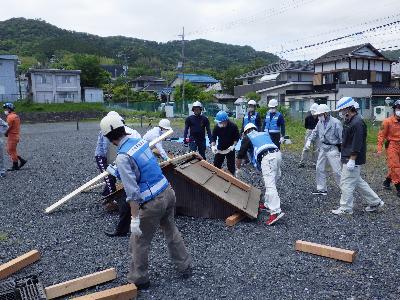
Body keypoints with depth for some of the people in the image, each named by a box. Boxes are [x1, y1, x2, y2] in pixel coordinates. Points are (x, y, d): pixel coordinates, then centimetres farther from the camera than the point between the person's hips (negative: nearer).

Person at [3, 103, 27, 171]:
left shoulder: (10, 117, -16)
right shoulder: (16, 116, 13)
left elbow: (9, 127, -18)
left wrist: (6, 133, 0)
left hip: (12, 136, -9)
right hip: (16, 136, 9)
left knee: (12, 151, 1)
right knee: (9, 150, 17)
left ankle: (15, 166, 9)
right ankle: (22, 160, 15)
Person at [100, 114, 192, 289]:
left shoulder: (122, 156, -18)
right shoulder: (140, 140, 4)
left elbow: (132, 191, -22)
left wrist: (134, 219, -17)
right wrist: (116, 171, 31)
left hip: (153, 203, -8)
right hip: (168, 192, 8)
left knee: (138, 243, 13)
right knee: (171, 231, 26)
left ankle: (139, 280, 30)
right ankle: (185, 267, 41)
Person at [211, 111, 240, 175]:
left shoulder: (233, 126, -20)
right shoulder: (217, 127, -17)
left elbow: (237, 137, -9)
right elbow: (213, 138, -8)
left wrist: (233, 145, -23)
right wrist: (213, 146, -26)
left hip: (230, 149, -2)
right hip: (220, 149, 2)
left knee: (231, 165, 6)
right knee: (216, 165, 8)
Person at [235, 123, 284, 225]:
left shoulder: (247, 137, 20)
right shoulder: (265, 134, 33)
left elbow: (240, 155, 22)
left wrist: (238, 169, 36)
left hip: (267, 157, -6)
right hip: (278, 153, 6)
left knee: (270, 185, -13)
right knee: (272, 181, 19)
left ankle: (276, 211, -22)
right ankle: (267, 204, 27)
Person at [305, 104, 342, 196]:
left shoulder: (336, 122, -15)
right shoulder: (320, 122, 3)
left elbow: (342, 137, -14)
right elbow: (315, 132, 18)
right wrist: (309, 140, 0)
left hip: (332, 149, -7)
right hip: (323, 148, 7)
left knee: (337, 171, -6)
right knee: (319, 168, 11)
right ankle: (321, 189, 23)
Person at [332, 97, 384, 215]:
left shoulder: (357, 123, -19)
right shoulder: (349, 121, 13)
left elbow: (357, 144, -23)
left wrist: (352, 160, -23)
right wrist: (343, 154, 22)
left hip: (353, 160, -11)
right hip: (348, 158, 11)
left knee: (346, 183, -2)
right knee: (357, 182, 18)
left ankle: (345, 209, 9)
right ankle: (375, 202, 28)